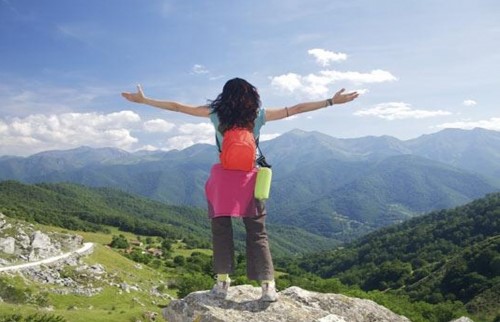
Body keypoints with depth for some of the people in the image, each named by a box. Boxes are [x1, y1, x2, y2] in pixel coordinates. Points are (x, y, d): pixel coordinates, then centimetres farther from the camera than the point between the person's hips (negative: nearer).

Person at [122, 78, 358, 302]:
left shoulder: (216, 113, 1)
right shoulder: (259, 115, 0)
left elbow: (177, 107, 6)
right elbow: (296, 109, 3)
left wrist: (143, 100, 15)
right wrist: (331, 101, 9)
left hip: (223, 179, 0)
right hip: (249, 180, 1)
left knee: (221, 230, 10)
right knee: (257, 233, 6)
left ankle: (222, 282, 8)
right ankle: (268, 285, 2)